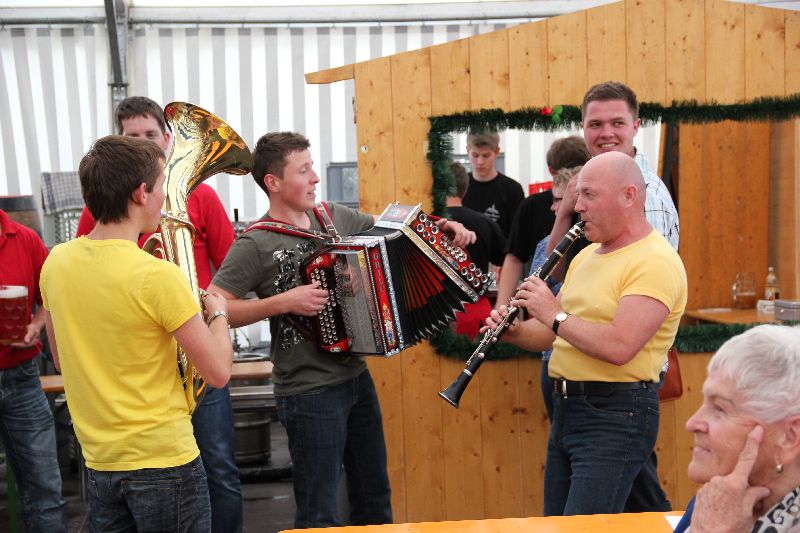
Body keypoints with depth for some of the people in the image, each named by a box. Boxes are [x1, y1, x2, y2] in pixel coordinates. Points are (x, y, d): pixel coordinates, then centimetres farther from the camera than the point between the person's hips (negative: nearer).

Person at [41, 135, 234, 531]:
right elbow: (218, 373, -16)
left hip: (98, 458, 6)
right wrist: (218, 313, 0)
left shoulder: (56, 262, -3)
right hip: (163, 459, -6)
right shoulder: (157, 275, -22)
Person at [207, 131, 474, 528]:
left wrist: (441, 228, 1)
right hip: (309, 393, -7)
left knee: (374, 498, 20)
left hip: (357, 377, 7)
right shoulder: (256, 244, -15)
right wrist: (284, 301, -26)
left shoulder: (336, 217, 4)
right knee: (319, 514, 5)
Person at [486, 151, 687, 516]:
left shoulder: (655, 261, -14)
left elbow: (619, 347, -26)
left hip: (615, 416, -9)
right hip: (566, 410, 9)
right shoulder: (585, 257, 15)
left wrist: (555, 314, -17)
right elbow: (555, 335, 19)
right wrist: (513, 330, -1)